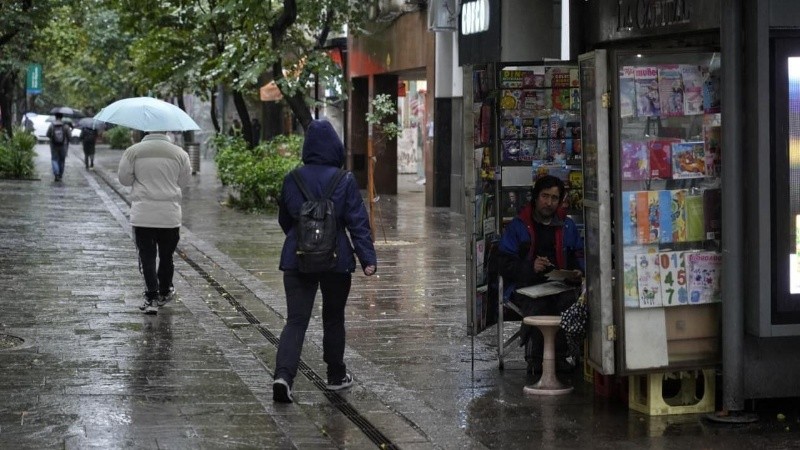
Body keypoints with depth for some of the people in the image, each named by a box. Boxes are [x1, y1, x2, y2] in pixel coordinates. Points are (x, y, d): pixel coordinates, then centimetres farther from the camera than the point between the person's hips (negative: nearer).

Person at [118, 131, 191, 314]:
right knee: (166, 255, 16)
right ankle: (164, 293, 30)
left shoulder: (133, 151, -6)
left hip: (142, 215, -1)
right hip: (170, 215, 1)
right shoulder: (179, 153, -2)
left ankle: (151, 298, -4)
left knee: (147, 256, 4)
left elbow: (124, 178, 2)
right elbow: (184, 182, 8)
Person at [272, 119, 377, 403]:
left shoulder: (292, 180, 1)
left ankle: (283, 375, -19)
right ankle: (336, 376, 27)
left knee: (296, 320, 0)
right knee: (334, 318, 16)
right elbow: (358, 222, -10)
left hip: (297, 260, 1)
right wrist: (368, 258, -10)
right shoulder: (344, 181, -7)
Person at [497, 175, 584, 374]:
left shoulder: (567, 226, 19)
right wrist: (531, 267, -16)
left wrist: (578, 272, -2)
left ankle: (559, 356, -18)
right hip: (526, 286, -3)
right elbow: (504, 264, 0)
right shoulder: (517, 227, 8)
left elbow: (579, 255, 22)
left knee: (572, 302, -32)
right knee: (537, 306, -36)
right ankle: (535, 358, -18)